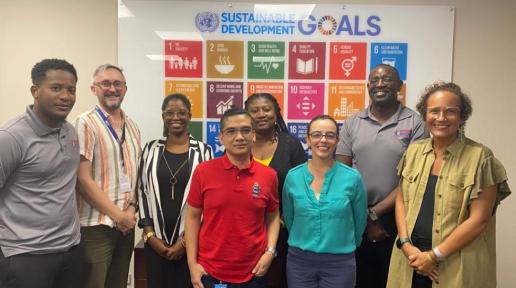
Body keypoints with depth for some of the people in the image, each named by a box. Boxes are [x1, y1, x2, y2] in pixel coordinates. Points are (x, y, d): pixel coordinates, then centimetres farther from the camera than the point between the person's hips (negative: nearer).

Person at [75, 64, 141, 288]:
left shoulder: (132, 126, 10)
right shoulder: (86, 123, -9)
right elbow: (83, 179, -14)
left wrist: (131, 208, -2)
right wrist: (118, 215, -12)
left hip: (127, 224, 6)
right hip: (96, 226, -6)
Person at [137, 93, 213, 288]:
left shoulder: (203, 151, -2)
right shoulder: (151, 149, 5)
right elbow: (142, 192, 6)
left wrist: (186, 239, -6)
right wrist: (149, 234, -2)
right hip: (156, 241, 2)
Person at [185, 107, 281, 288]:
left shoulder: (269, 176, -4)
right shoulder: (203, 171, -7)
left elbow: (273, 216, 8)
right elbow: (193, 217, -1)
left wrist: (270, 252, -4)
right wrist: (192, 264, -4)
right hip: (210, 273, -1)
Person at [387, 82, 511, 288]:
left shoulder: (480, 157, -10)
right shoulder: (413, 151, 4)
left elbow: (478, 220, -13)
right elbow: (401, 201, 6)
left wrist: (434, 256, -13)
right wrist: (406, 245, -7)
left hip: (457, 265, -4)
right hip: (411, 257, 4)